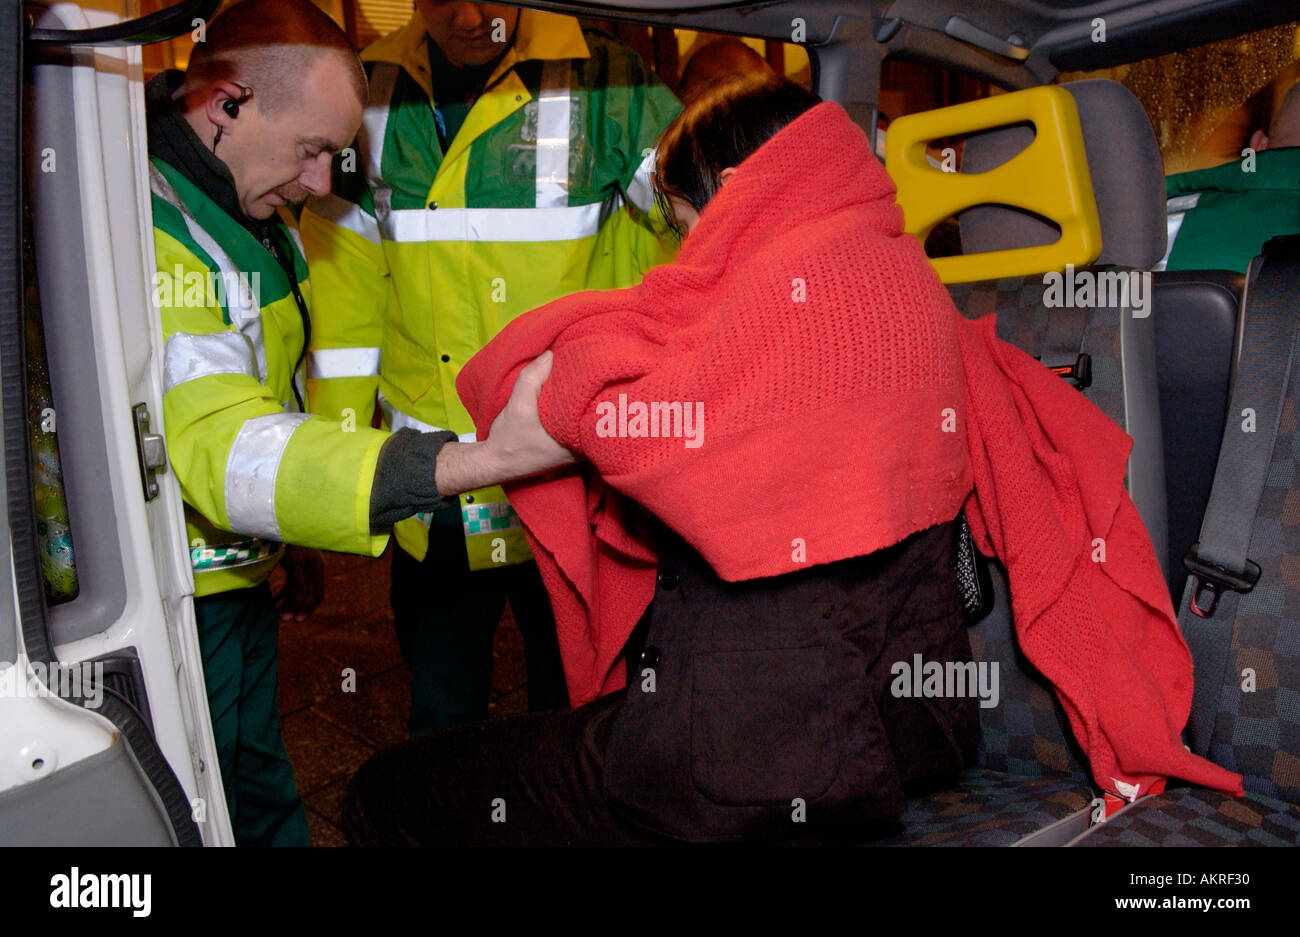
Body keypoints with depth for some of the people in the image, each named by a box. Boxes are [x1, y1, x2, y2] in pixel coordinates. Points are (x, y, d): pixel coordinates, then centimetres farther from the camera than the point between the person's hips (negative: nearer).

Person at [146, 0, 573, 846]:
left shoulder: (253, 215, 7)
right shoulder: (142, 232, -26)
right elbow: (222, 449, -38)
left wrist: (288, 550, 20)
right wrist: (479, 460, -47)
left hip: (236, 579, 9)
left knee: (263, 799, 23)